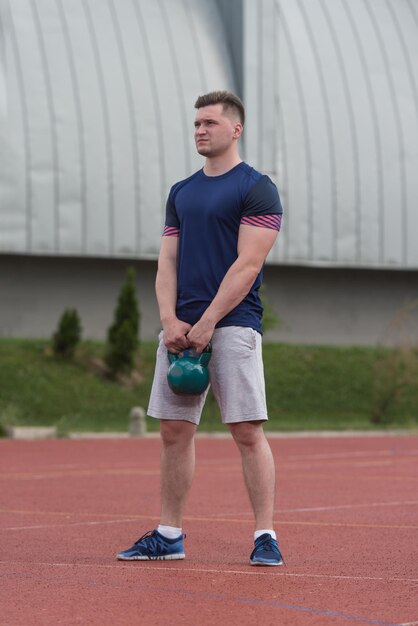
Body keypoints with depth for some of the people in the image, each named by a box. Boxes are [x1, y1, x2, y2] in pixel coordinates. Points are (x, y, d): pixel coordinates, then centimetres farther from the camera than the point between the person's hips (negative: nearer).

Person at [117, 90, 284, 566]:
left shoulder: (256, 188, -3)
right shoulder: (181, 193, 18)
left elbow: (247, 265, -11)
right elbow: (167, 263, 14)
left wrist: (207, 323, -15)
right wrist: (170, 320, -3)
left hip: (233, 325, -6)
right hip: (182, 327, 6)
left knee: (248, 431, -8)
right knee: (174, 431, 7)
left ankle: (265, 536, -6)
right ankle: (168, 535, 14)